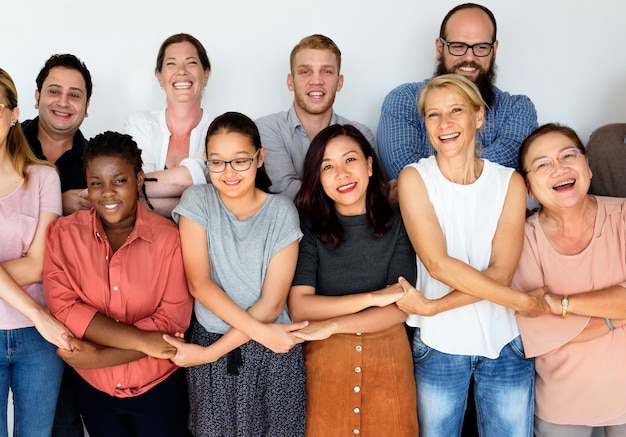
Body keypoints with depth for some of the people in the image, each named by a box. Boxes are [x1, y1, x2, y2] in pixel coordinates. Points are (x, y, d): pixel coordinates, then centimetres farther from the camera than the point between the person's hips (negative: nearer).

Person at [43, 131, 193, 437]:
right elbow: (63, 308, -16)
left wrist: (100, 357, -21)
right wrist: (143, 341, -24)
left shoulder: (168, 236, -14)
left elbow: (174, 319, -16)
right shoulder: (63, 233, -9)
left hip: (158, 386, -1)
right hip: (93, 388, 2)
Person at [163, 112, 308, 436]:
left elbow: (272, 303, -11)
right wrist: (260, 332, -18)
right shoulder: (197, 200, -3)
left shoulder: (281, 211, -6)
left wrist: (209, 353, -15)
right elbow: (199, 283, -10)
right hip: (209, 336, 1)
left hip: (274, 352, 0)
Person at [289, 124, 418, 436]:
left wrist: (331, 326, -16)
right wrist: (373, 297, -17)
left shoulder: (396, 223, -4)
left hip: (387, 355, 1)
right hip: (325, 358, -1)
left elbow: (399, 309, -9)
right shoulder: (309, 227, -7)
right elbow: (299, 308, -15)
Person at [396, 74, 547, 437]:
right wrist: (523, 301, -17)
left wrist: (432, 306, -19)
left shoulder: (510, 182, 0)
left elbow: (501, 272, -10)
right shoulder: (415, 179, -4)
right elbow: (438, 264, -16)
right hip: (439, 345, -1)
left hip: (505, 344, 1)